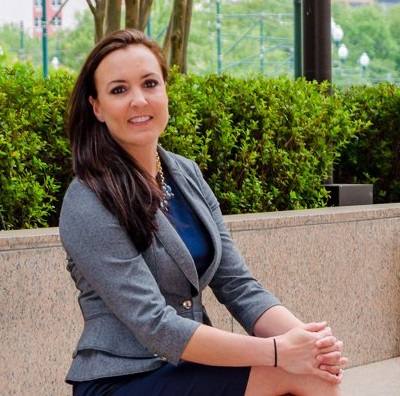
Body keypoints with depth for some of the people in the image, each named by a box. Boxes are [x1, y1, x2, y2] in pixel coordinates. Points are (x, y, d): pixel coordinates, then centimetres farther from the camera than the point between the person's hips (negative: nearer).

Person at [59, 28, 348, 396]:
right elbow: (155, 327, -21)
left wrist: (307, 339, -17)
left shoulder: (187, 174, 6)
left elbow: (237, 285, 1)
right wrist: (278, 351, -24)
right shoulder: (88, 205, -16)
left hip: (188, 364, 6)